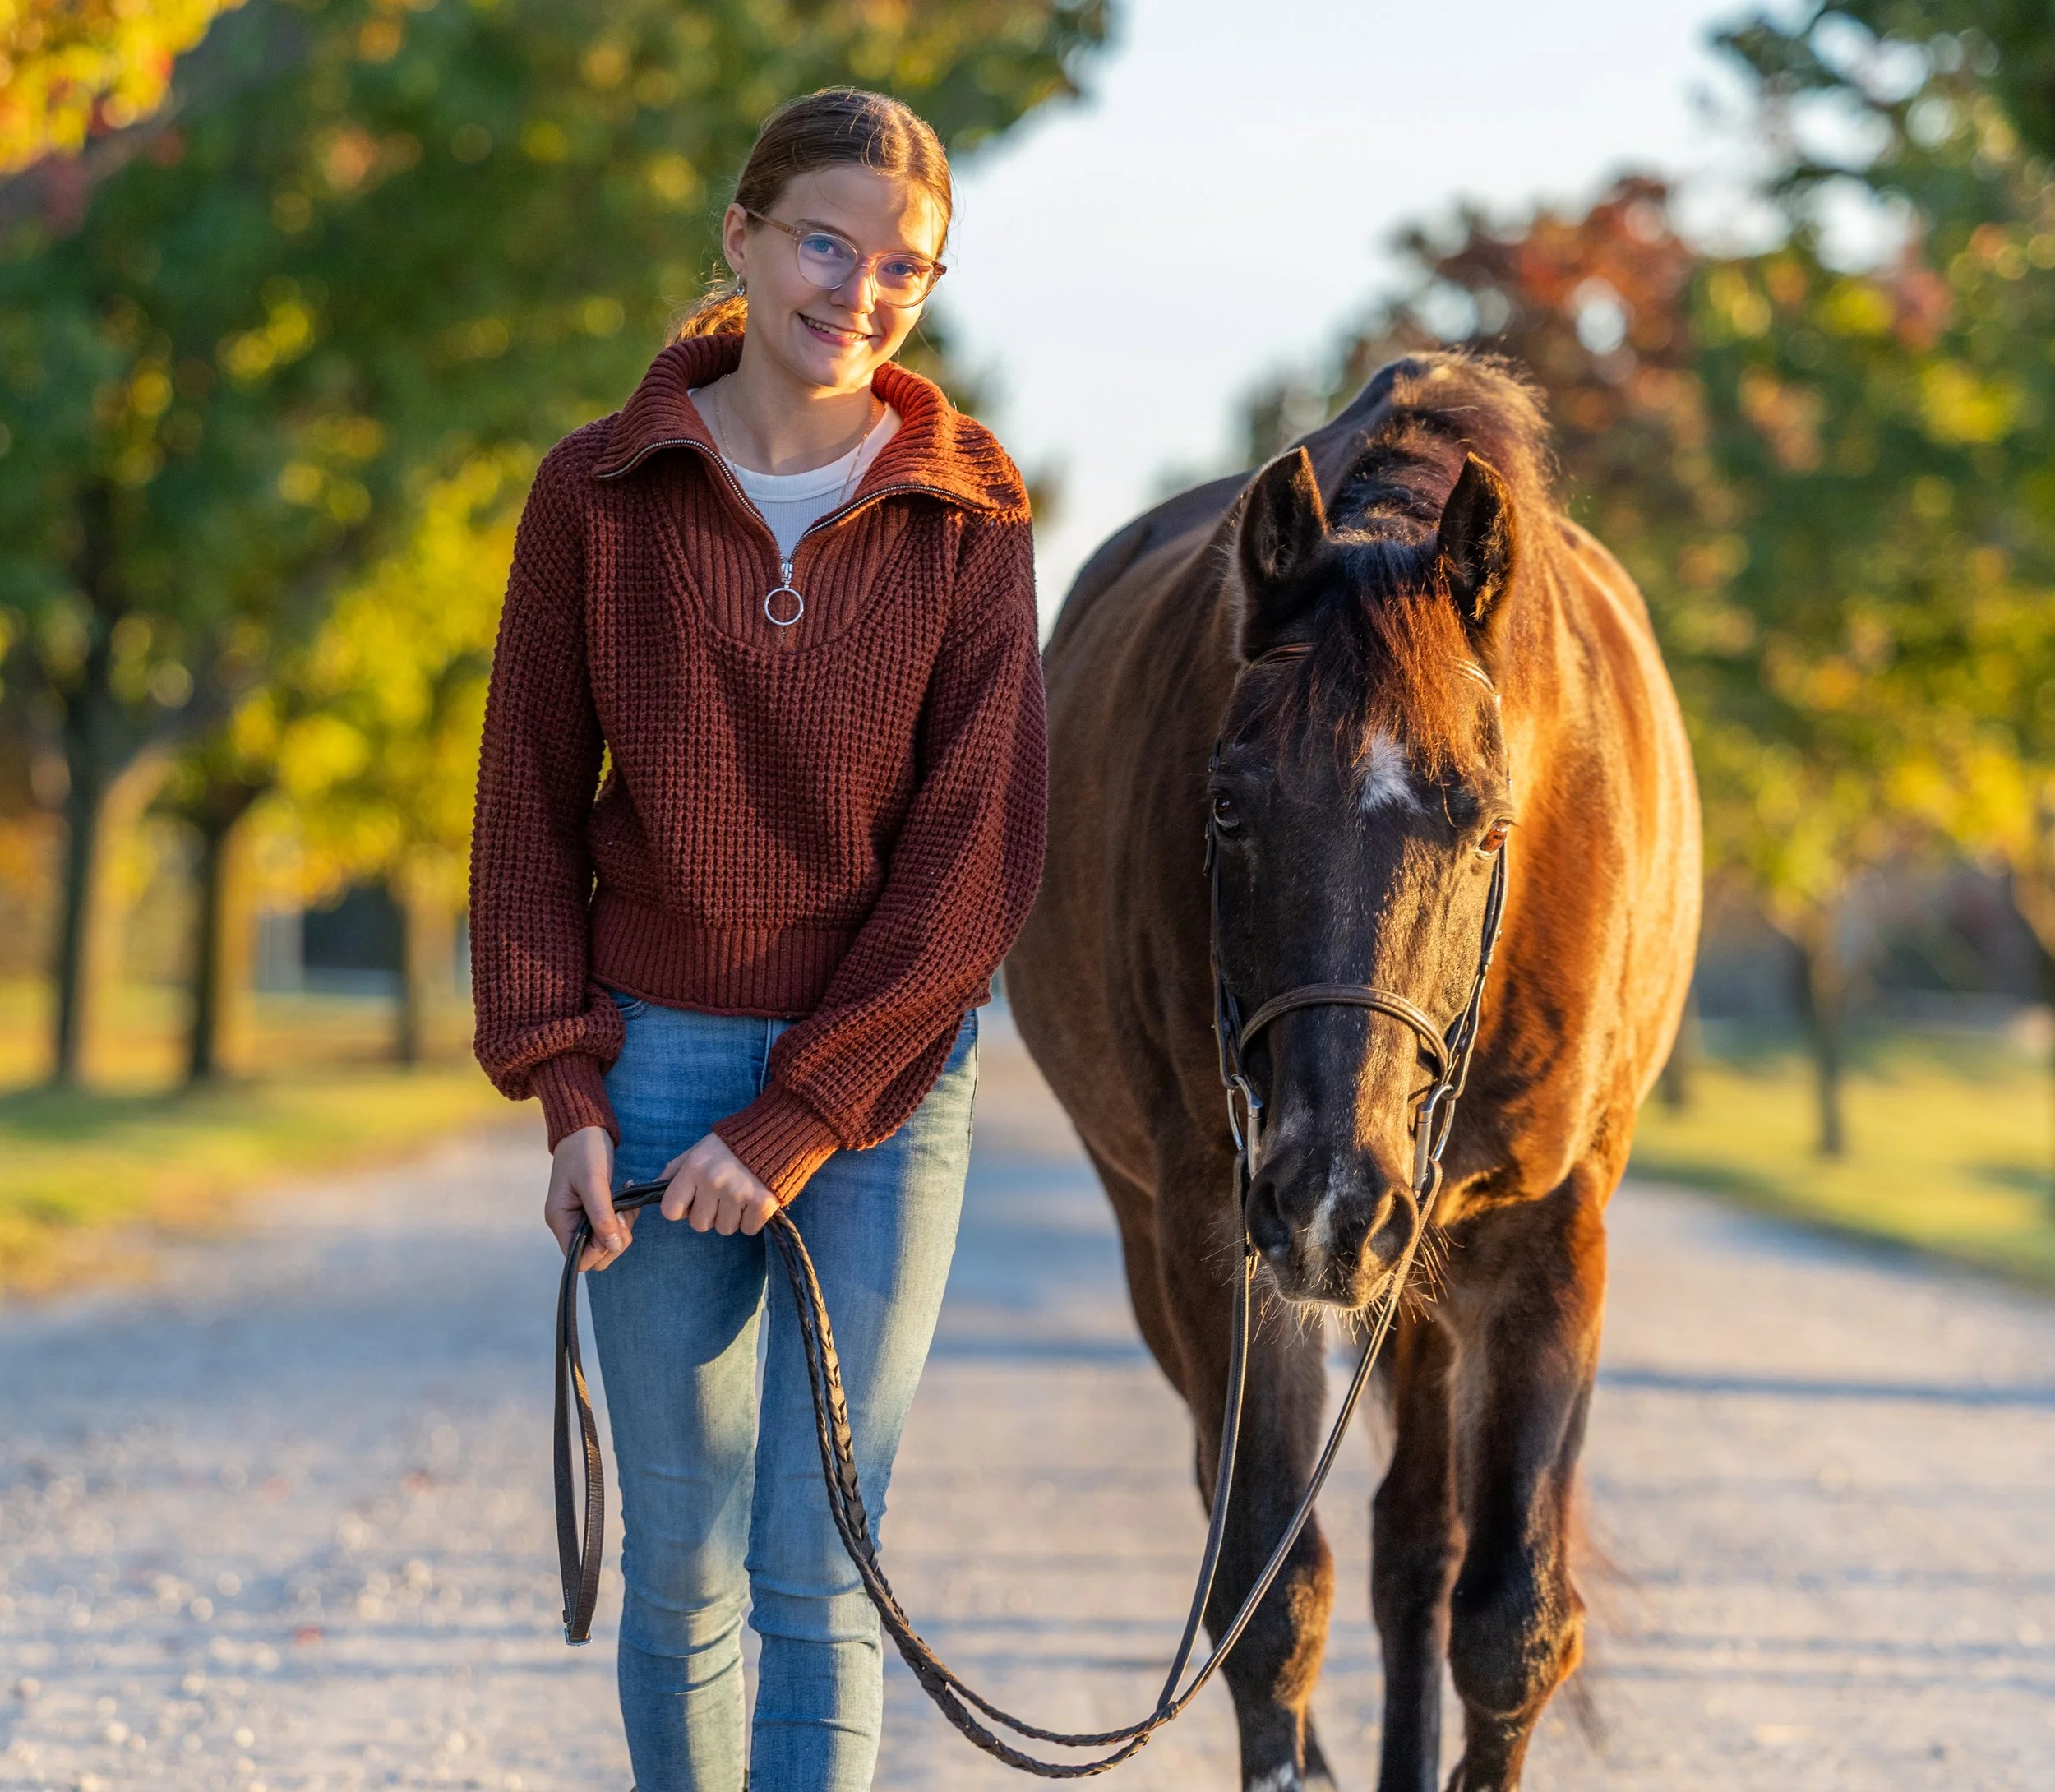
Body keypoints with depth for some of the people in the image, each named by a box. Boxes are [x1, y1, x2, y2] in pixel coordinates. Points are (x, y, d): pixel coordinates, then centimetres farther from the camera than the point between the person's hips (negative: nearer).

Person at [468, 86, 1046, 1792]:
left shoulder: (968, 519, -3)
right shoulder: (601, 494, -1)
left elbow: (978, 848, -7)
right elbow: (531, 807, 4)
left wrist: (798, 1122, -11)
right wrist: (567, 1093, -4)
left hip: (881, 1078, -1)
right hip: (658, 1060, 1)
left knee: (819, 1568, -3)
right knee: (681, 1568, 7)